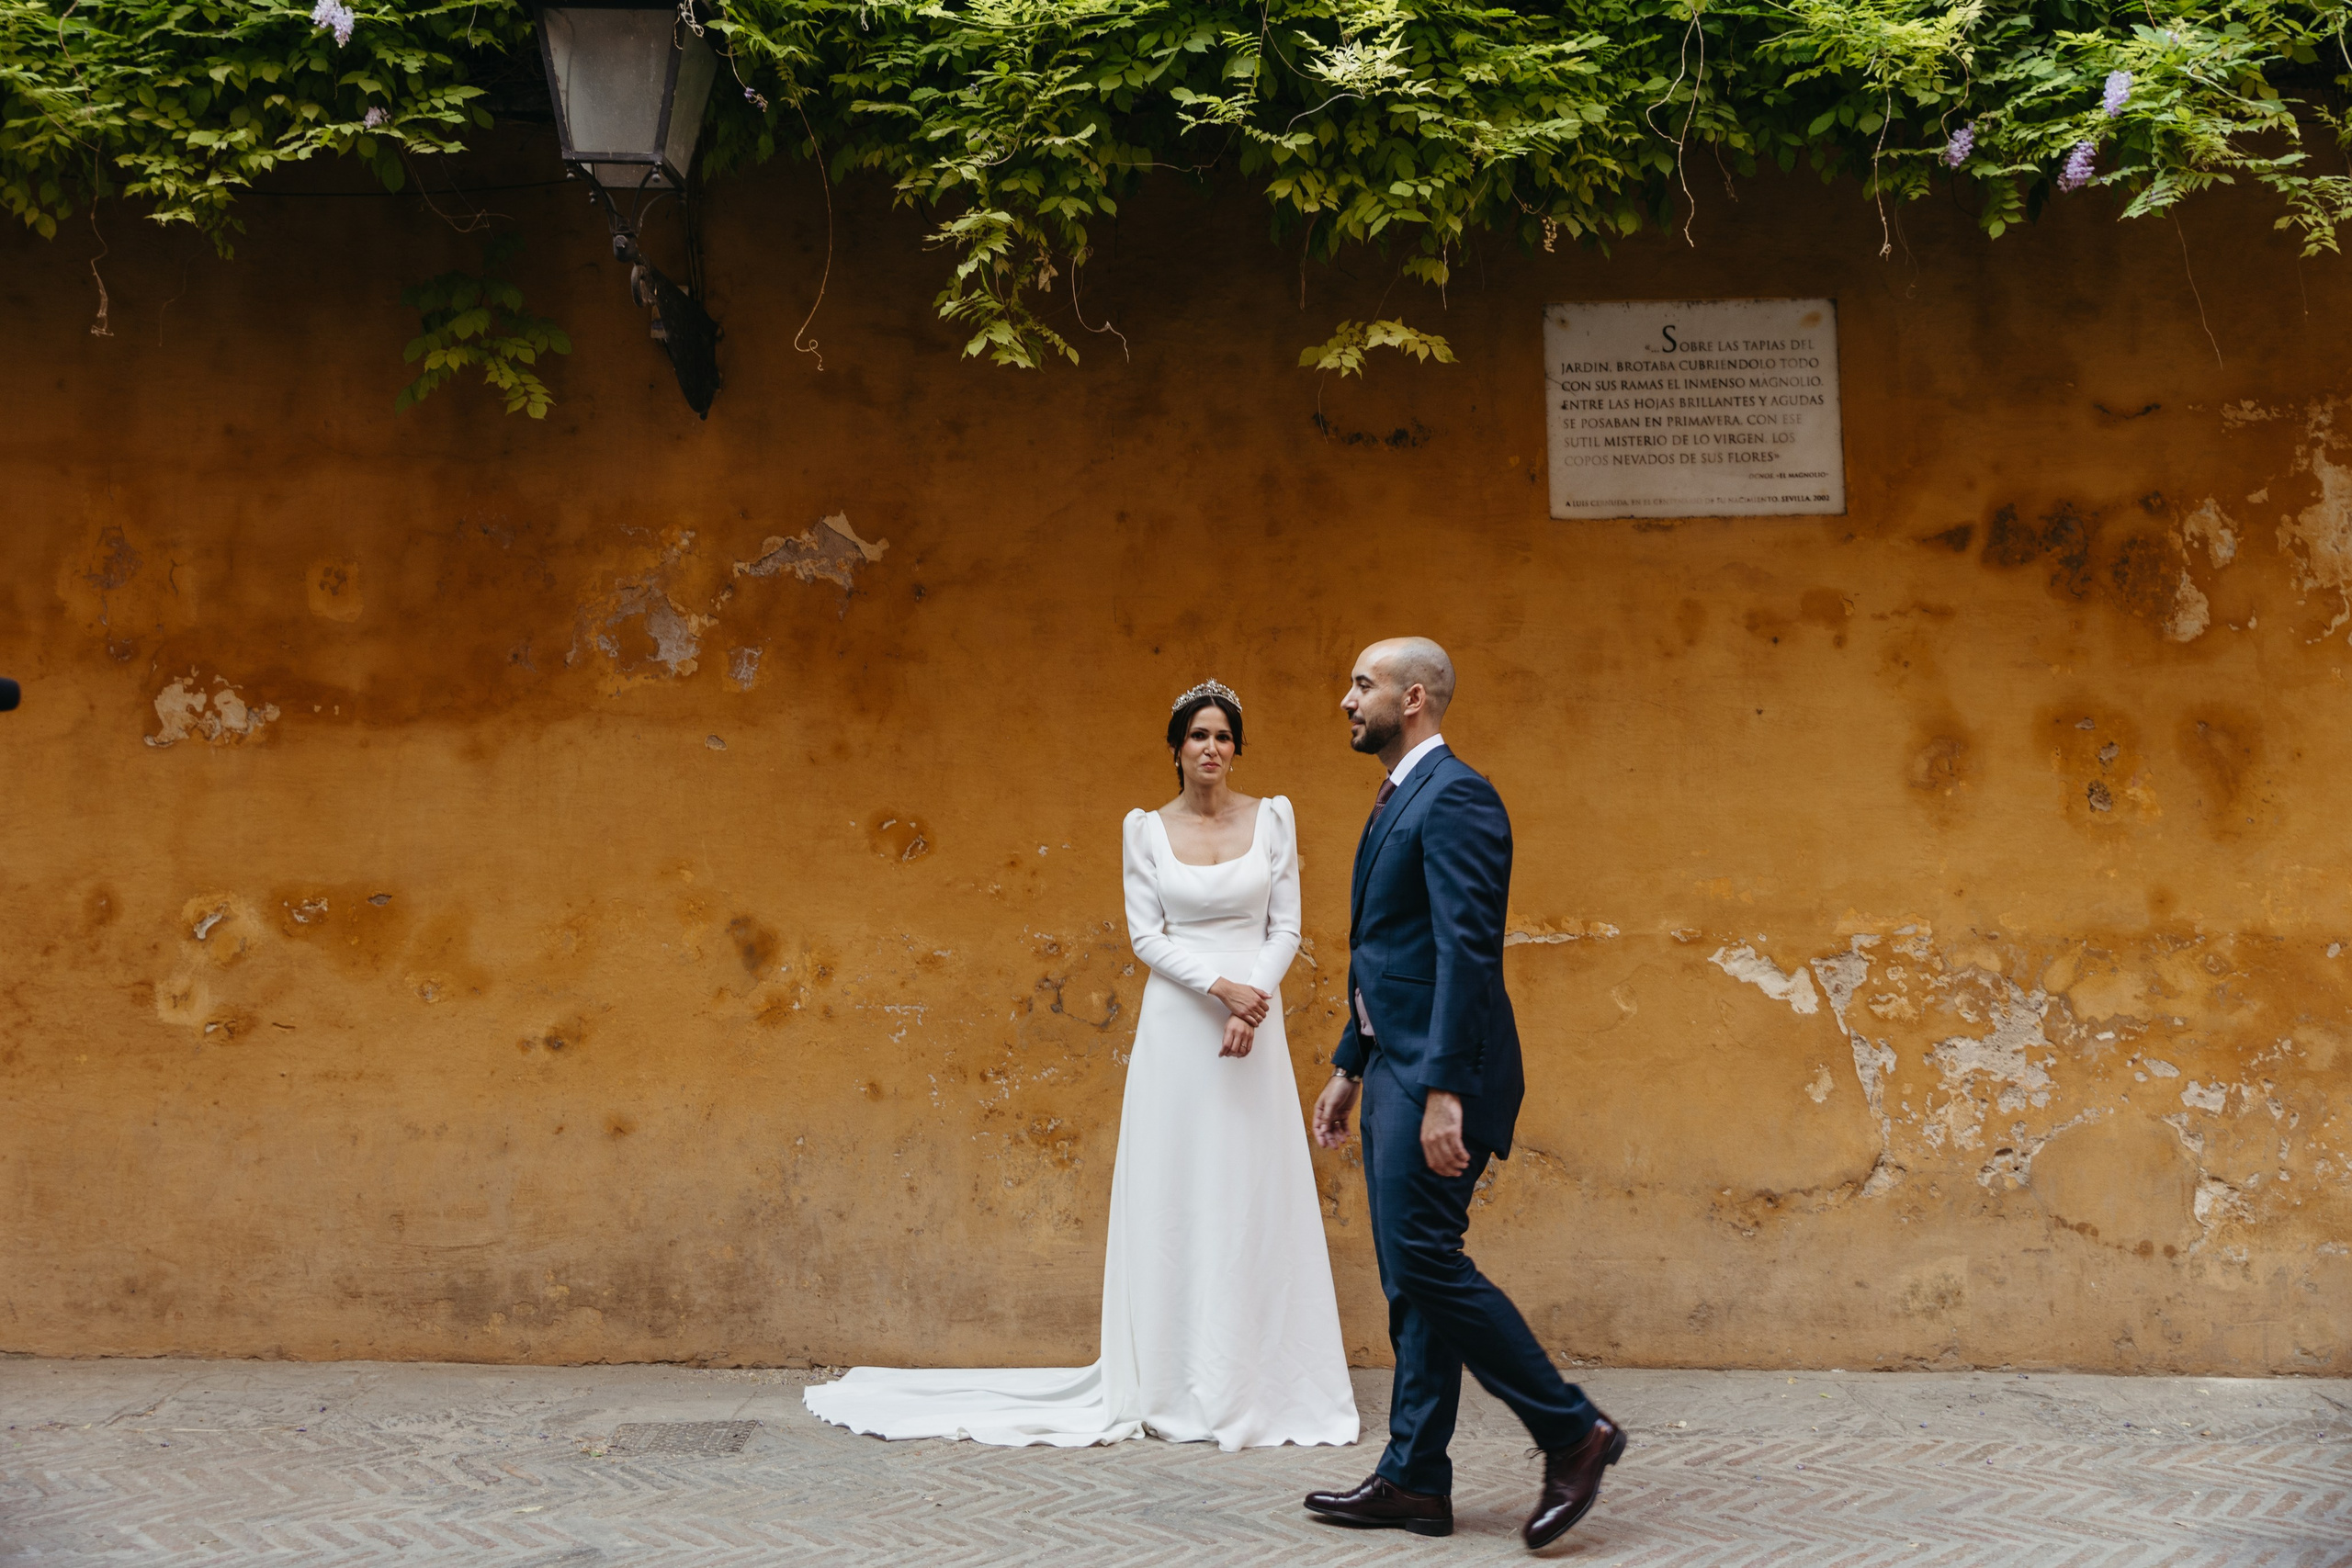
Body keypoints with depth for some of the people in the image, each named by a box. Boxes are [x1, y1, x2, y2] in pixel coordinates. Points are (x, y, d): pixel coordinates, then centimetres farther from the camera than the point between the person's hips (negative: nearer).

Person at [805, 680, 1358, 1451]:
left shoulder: (1272, 817, 6)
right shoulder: (1147, 828, 3)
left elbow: (1285, 927, 3)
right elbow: (1145, 936, -2)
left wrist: (1255, 1001, -12)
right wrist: (1220, 988, -15)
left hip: (1254, 1024, 1)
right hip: (1177, 1026, -1)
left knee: (1255, 1197, 2)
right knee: (1173, 1195, 1)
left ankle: (1256, 1382, 12)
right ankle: (1177, 1385, 9)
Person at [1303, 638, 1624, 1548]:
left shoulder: (1454, 798, -14)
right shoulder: (1398, 802, 18)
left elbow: (1466, 951, -22)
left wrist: (1443, 1092, -26)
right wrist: (1348, 1069, 23)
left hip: (1438, 1073, -10)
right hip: (1393, 1068, 10)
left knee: (1423, 1260, -10)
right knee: (1412, 1276, 10)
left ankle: (1572, 1430, 2)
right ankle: (1414, 1481, 16)